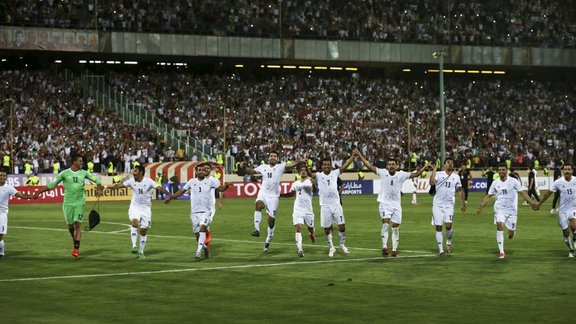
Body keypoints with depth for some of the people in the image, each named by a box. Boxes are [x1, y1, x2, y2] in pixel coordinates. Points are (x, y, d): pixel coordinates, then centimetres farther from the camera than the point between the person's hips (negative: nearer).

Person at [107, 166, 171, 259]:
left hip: (146, 208, -1)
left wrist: (169, 194, -30)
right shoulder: (132, 181, -1)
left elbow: (159, 188, -18)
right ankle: (134, 246, -30)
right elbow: (119, 186, 5)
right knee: (134, 223, -28)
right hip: (135, 207, 1)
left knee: (144, 231, 3)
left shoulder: (148, 181, -10)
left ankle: (141, 252, 18)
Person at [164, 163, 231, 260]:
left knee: (202, 227, -26)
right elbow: (181, 191, 14)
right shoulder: (192, 181, 7)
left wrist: (226, 186, -18)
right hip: (194, 212, 3)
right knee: (197, 234, 6)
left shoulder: (210, 181, 2)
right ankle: (204, 247, 33)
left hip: (205, 211, -3)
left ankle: (199, 251, -28)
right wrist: (171, 197, 9)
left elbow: (221, 188, 3)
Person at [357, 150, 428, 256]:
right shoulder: (382, 173, -6)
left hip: (396, 205, 2)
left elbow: (415, 174, 0)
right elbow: (369, 166, -6)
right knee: (385, 223, -20)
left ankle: (394, 249, 15)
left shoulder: (401, 175, -3)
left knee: (396, 227, 7)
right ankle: (384, 247, -17)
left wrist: (424, 167, -12)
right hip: (385, 204, -2)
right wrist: (359, 155, -10)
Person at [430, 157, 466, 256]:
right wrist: (434, 170, -20)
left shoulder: (456, 177, 8)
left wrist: (463, 203, 19)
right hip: (437, 204, -1)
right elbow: (432, 182, -21)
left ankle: (449, 242, 17)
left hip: (449, 204, 1)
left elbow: (460, 190, 18)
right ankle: (440, 249, 4)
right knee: (438, 227, -2)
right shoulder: (438, 174, -2)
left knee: (448, 225, -12)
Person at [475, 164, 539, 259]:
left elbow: (523, 193, -2)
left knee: (511, 233, 0)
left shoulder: (513, 181, -3)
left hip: (512, 209, -1)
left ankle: (511, 231, 43)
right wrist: (481, 207, 5)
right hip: (500, 209, 1)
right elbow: (488, 196, 12)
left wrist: (532, 203, -10)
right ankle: (501, 252, -20)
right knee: (500, 225, -24)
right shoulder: (495, 183, 5)